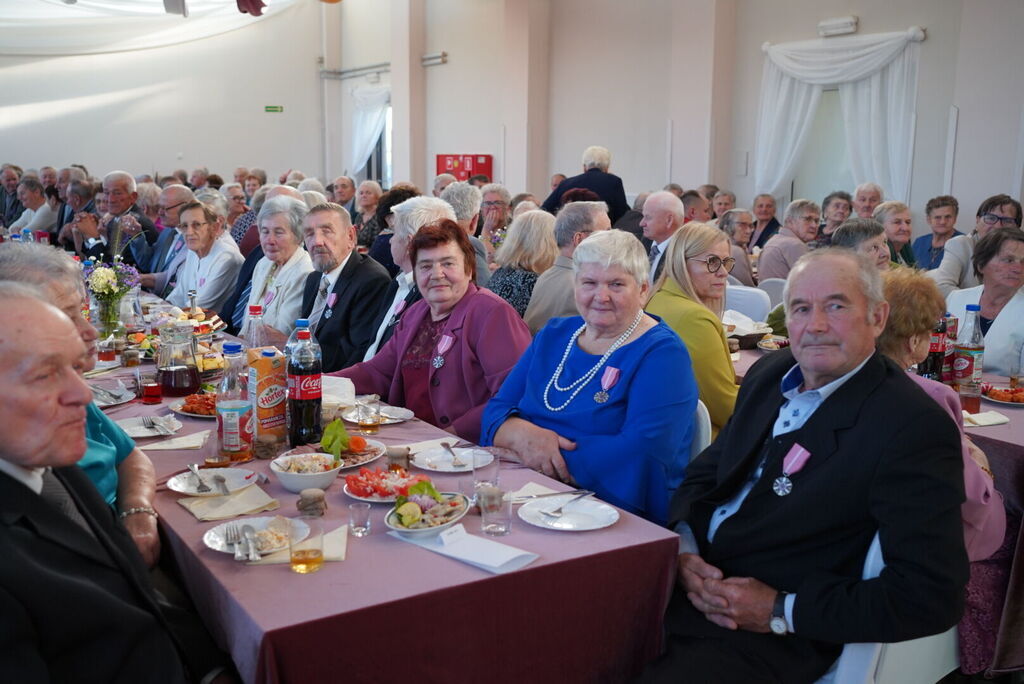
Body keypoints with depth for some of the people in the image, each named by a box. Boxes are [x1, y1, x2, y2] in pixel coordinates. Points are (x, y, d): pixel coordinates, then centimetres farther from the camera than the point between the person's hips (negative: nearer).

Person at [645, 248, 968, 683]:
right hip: (690, 582, 6)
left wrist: (782, 611, -18)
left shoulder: (915, 427, -15)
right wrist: (684, 548, -7)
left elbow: (930, 597, -19)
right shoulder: (770, 374, 6)